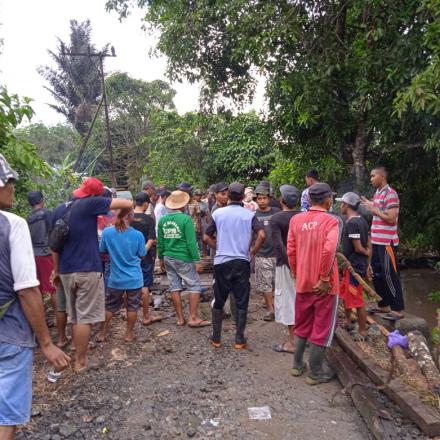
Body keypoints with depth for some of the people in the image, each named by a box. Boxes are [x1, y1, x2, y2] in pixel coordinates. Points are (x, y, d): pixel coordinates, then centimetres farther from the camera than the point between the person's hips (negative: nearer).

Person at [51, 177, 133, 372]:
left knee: (75, 316, 17)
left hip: (66, 271, 7)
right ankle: (80, 362, 9)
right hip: (88, 270, -7)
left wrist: (56, 269, 22)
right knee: (85, 317, 2)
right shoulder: (90, 204, -10)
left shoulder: (58, 210, 9)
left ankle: (78, 356, 25)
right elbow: (128, 203, -12)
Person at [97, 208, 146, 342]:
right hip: (134, 278, -1)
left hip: (116, 278, 2)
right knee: (132, 306, 13)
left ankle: (102, 333, 27)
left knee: (110, 306, 17)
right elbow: (142, 255, -3)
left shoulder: (107, 233, -12)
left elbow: (101, 251, 2)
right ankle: (129, 334, 23)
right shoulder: (138, 235, -15)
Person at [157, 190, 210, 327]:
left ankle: (180, 318, 18)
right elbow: (191, 242, -15)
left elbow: (160, 242, 9)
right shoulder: (185, 219, -13)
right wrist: (196, 260, -10)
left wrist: (161, 258, 19)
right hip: (183, 258, -6)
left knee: (175, 287, 11)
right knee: (194, 286, 5)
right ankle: (193, 318, 4)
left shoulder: (162, 220, 3)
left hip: (168, 258, 6)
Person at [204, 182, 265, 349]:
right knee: (241, 302, 9)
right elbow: (261, 235, -15)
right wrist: (252, 251, 0)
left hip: (221, 262, 1)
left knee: (219, 301, 13)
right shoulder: (249, 215, -2)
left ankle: (216, 338, 21)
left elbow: (207, 237, 1)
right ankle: (239, 339, 15)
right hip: (242, 262, 0)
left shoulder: (218, 213, -1)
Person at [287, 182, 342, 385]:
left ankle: (297, 365, 32)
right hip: (324, 284, -4)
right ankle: (315, 373, 21)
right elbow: (329, 249, -25)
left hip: (302, 282, 5)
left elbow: (291, 250, 0)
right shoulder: (332, 221, -12)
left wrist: (297, 274, 11)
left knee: (302, 325, 21)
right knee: (321, 328, 10)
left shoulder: (296, 220, 1)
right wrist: (325, 279, -16)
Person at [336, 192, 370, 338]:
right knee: (345, 294, 23)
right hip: (351, 265, 10)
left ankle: (362, 332, 14)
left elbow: (358, 248, -21)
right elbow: (368, 244, 12)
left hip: (354, 266, -10)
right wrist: (368, 264, 15)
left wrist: (366, 253, -2)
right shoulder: (361, 220, 9)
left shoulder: (351, 223, -22)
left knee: (357, 300, 2)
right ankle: (347, 322, 38)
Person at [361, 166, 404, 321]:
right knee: (376, 274, 15)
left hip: (387, 242, -9)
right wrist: (370, 206, 7)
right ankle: (383, 305, 27)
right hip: (376, 241, 9)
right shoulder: (377, 193, 14)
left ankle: (398, 309, 9)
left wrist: (374, 209, -14)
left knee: (390, 276, -2)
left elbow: (391, 218, -21)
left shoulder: (390, 193, -14)